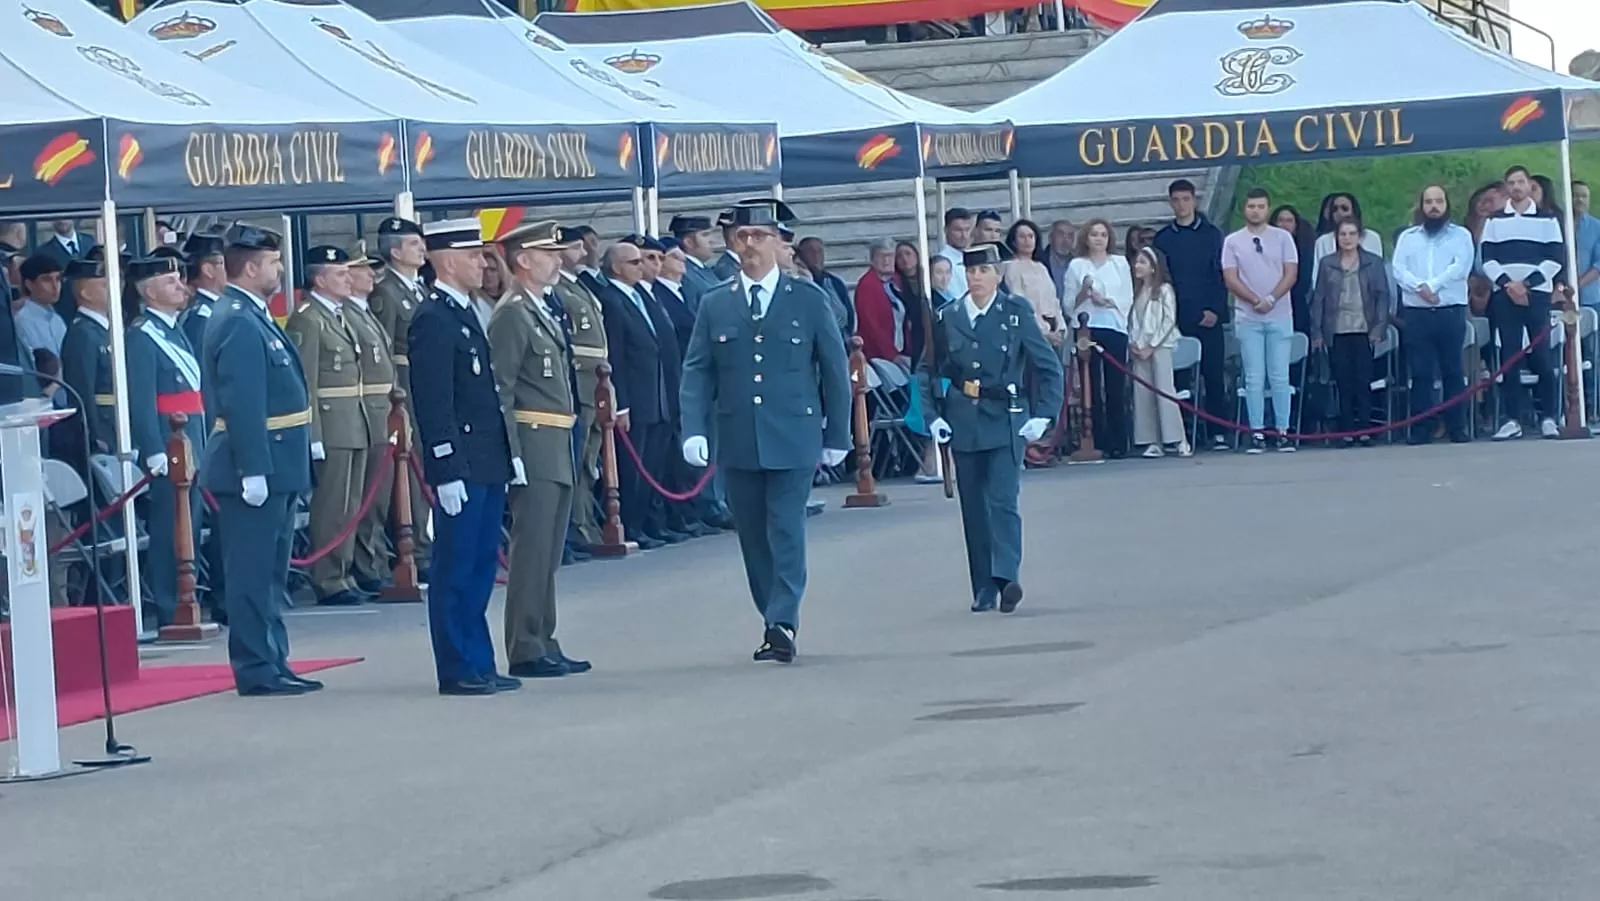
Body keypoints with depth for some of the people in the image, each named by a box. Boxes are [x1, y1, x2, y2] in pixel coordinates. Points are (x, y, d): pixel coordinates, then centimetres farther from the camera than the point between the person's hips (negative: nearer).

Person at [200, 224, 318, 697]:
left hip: (274, 466, 10)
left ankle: (273, 664, 21)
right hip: (256, 467, -10)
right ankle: (256, 671, -2)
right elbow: (241, 403, -23)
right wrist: (253, 470, -25)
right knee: (253, 573, -5)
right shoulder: (238, 323, -17)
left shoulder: (252, 317, 15)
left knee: (269, 573, 14)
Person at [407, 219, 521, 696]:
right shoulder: (433, 320, -14)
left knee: (481, 567, 12)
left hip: (486, 465, 10)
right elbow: (434, 403, -18)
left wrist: (508, 455, 19)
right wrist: (447, 471, -21)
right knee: (456, 571, -3)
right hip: (461, 468, -10)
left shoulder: (465, 314, 16)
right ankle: (458, 671, 1)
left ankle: (479, 665, 18)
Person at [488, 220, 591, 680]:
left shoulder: (549, 310, 17)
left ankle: (543, 645, 19)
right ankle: (526, 651, -3)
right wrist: (513, 456, -21)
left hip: (559, 448, 9)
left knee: (549, 553, 13)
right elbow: (501, 390, -16)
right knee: (531, 550, -7)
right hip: (534, 444, -9)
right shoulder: (512, 314, -12)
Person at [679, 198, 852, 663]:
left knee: (786, 532, -10)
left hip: (793, 439, -3)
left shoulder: (808, 300, 3)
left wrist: (837, 435, 5)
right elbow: (697, 372, 6)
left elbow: (835, 371, 7)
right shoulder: (714, 305, 8)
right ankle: (775, 622, 16)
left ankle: (783, 624, -11)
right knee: (754, 537, 6)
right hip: (737, 442, 3)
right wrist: (694, 430, -7)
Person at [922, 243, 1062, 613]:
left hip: (1005, 423, -3)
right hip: (963, 425, 3)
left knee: (1003, 500, -15)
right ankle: (983, 590, 11)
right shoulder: (947, 318, 5)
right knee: (973, 508, 5)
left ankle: (1006, 577, -22)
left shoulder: (1017, 313, -2)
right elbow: (929, 372, 14)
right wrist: (933, 416, 2)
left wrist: (1042, 416, -6)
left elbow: (1049, 367, 2)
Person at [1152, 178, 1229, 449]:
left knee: (1214, 376, -3)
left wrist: (1215, 310, -9)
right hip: (1175, 320, 1)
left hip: (1207, 317, -1)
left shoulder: (1211, 234, 6)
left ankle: (1218, 432, 0)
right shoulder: (1163, 239, 9)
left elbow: (1222, 275, 1)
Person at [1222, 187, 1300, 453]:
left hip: (1279, 316, 0)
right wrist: (1256, 301, -13)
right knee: (1254, 378, -1)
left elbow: (1291, 274, 0)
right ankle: (1256, 433, 0)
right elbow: (1230, 279, -1)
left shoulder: (1282, 238, 6)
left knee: (1280, 376, -1)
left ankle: (1283, 432, 2)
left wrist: (1271, 299, -14)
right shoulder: (1232, 242, 6)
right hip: (1247, 318, 0)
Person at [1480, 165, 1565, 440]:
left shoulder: (1547, 219, 7)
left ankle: (1548, 417, 0)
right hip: (1504, 296, 2)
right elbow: (1487, 259, 4)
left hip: (1537, 295, -2)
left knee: (1542, 356, -6)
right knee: (1509, 356, -1)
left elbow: (1556, 259, -1)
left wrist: (1526, 283, -11)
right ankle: (1513, 419, 1)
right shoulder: (1494, 221, 12)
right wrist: (1507, 284, -11)